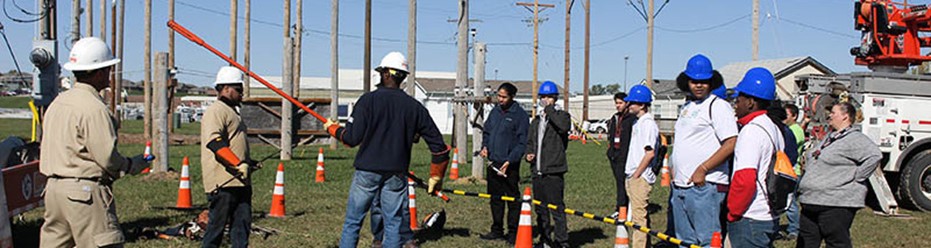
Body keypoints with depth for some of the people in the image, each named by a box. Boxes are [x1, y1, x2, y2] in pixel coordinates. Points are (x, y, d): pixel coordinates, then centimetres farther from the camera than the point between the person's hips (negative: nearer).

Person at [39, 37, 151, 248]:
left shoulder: (58, 102, 14)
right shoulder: (94, 108, -15)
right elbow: (107, 156, -17)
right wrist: (133, 166, 0)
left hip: (53, 188, 9)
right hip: (85, 191, -9)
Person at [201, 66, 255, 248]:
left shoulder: (233, 112, 23)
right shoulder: (215, 111, -9)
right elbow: (214, 142, -22)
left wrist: (248, 162, 20)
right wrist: (239, 164, -25)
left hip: (240, 180, 10)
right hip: (223, 181, -9)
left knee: (243, 222, 6)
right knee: (218, 223, -3)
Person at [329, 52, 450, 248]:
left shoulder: (368, 100, -5)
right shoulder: (414, 106, 4)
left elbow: (352, 138, -9)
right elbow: (437, 143, 5)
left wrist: (333, 128, 11)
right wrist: (436, 177, 16)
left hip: (367, 171, -2)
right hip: (397, 173, 2)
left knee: (352, 222, 7)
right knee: (393, 223, 7)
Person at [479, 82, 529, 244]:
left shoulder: (520, 115, -9)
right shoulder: (495, 111, 11)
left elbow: (522, 143, -11)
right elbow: (487, 132, 22)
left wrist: (509, 161, -18)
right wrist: (485, 146, 2)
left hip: (509, 165, -7)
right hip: (493, 163, 7)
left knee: (513, 199, 0)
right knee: (495, 197, 13)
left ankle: (513, 232, 8)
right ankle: (497, 230, 24)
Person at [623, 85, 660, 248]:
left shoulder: (648, 123, -14)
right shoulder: (638, 122, 16)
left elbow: (650, 153, -20)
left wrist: (636, 175, -16)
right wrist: (631, 175, 16)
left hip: (641, 178, -10)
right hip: (633, 176, 10)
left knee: (639, 216, -9)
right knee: (639, 215, 15)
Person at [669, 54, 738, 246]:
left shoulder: (718, 106, -8)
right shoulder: (686, 107, 19)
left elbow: (731, 144, -17)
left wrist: (703, 169, -20)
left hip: (705, 186, -9)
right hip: (680, 185, 9)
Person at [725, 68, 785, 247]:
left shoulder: (752, 130, -15)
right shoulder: (774, 128, 15)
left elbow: (744, 179, -25)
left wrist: (732, 212, -13)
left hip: (749, 219, -10)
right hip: (769, 217, 10)